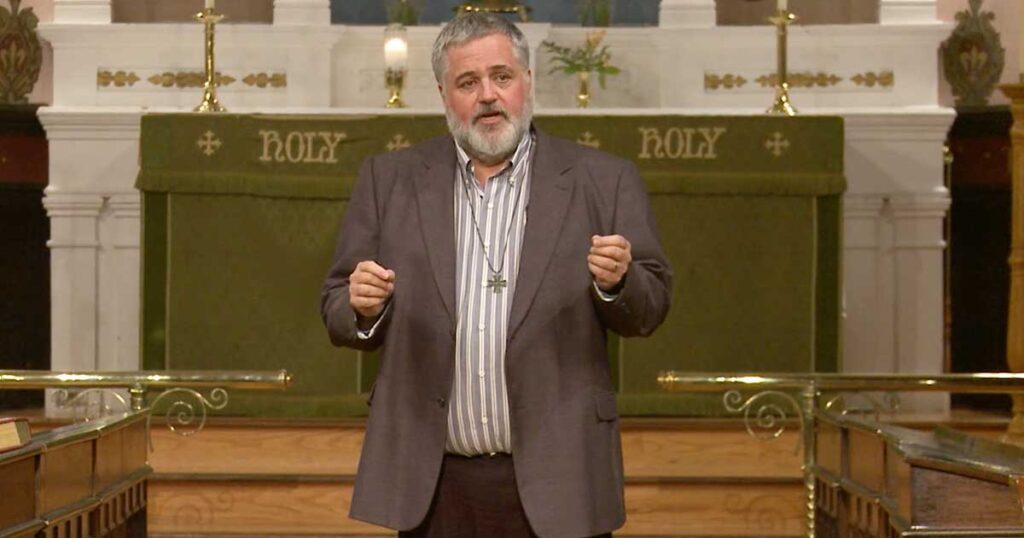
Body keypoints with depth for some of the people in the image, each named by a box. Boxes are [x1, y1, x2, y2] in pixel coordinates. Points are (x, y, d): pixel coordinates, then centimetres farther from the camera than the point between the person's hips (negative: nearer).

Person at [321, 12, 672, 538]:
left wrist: (617, 281, -17)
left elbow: (650, 306, 4)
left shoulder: (603, 180, 3)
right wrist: (364, 307, -14)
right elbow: (337, 312, 8)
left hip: (556, 480, -1)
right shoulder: (390, 179, 7)